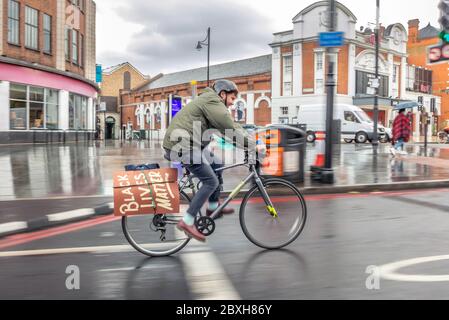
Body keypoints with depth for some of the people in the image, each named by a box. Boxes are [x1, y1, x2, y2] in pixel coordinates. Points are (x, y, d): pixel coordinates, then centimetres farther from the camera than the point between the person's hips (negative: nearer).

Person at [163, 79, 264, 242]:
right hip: (183, 145, -11)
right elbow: (231, 129, -17)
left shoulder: (208, 101, 23)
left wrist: (250, 143, 15)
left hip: (180, 144, 11)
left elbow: (231, 127, 21)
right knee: (211, 182, -10)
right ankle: (187, 222, -7)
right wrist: (253, 145, -13)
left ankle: (213, 207, 26)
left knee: (216, 165, 18)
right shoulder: (212, 102, -9)